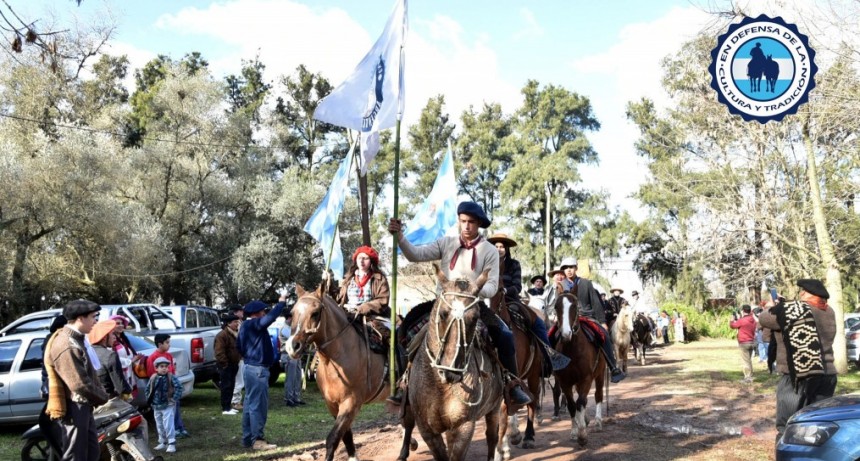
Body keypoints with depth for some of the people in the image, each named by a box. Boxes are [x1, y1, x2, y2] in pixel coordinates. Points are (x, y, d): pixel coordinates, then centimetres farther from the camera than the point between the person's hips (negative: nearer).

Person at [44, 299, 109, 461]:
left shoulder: (75, 340, 13)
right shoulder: (66, 345, -23)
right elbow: (80, 384, -26)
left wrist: (100, 394, 4)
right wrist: (102, 397, -11)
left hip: (83, 407, 11)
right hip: (73, 410, -11)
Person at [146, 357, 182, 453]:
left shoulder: (171, 377, -11)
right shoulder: (153, 378, 2)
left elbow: (179, 387, -16)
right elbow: (148, 389, 15)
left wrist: (175, 399, -18)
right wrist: (149, 400, 7)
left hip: (168, 405, -5)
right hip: (156, 406, 5)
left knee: (168, 425, -11)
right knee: (159, 425, 16)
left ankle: (171, 443, -7)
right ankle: (163, 442, 30)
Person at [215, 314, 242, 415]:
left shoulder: (236, 334, 13)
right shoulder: (222, 335, -18)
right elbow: (219, 352, -22)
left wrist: (239, 358, 13)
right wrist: (225, 364, -20)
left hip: (233, 364, 9)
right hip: (226, 365, -9)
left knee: (231, 386, 13)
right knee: (226, 386, -6)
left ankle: (228, 406, 22)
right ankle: (225, 408, -2)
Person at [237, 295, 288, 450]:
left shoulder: (246, 326, 15)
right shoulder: (254, 324, -16)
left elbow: (240, 347, 26)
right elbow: (270, 318, -33)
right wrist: (281, 302, -26)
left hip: (251, 367, 11)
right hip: (258, 369, -11)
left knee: (250, 404, 14)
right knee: (258, 405, -6)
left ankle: (248, 438, 20)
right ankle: (257, 440, -3)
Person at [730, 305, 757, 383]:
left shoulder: (742, 320, -16)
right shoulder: (753, 320, 8)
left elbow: (732, 325, -2)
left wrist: (733, 319, 15)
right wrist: (738, 319, 18)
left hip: (744, 343, -8)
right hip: (752, 342, 8)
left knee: (745, 361, -4)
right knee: (749, 360, 16)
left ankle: (747, 378, -6)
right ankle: (750, 376, 20)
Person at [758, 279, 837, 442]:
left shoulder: (792, 309, -13)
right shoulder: (829, 313, 8)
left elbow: (764, 318, -2)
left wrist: (770, 307, 19)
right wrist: (780, 307, 19)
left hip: (797, 377, -7)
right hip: (827, 375, 7)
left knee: (787, 429, -1)